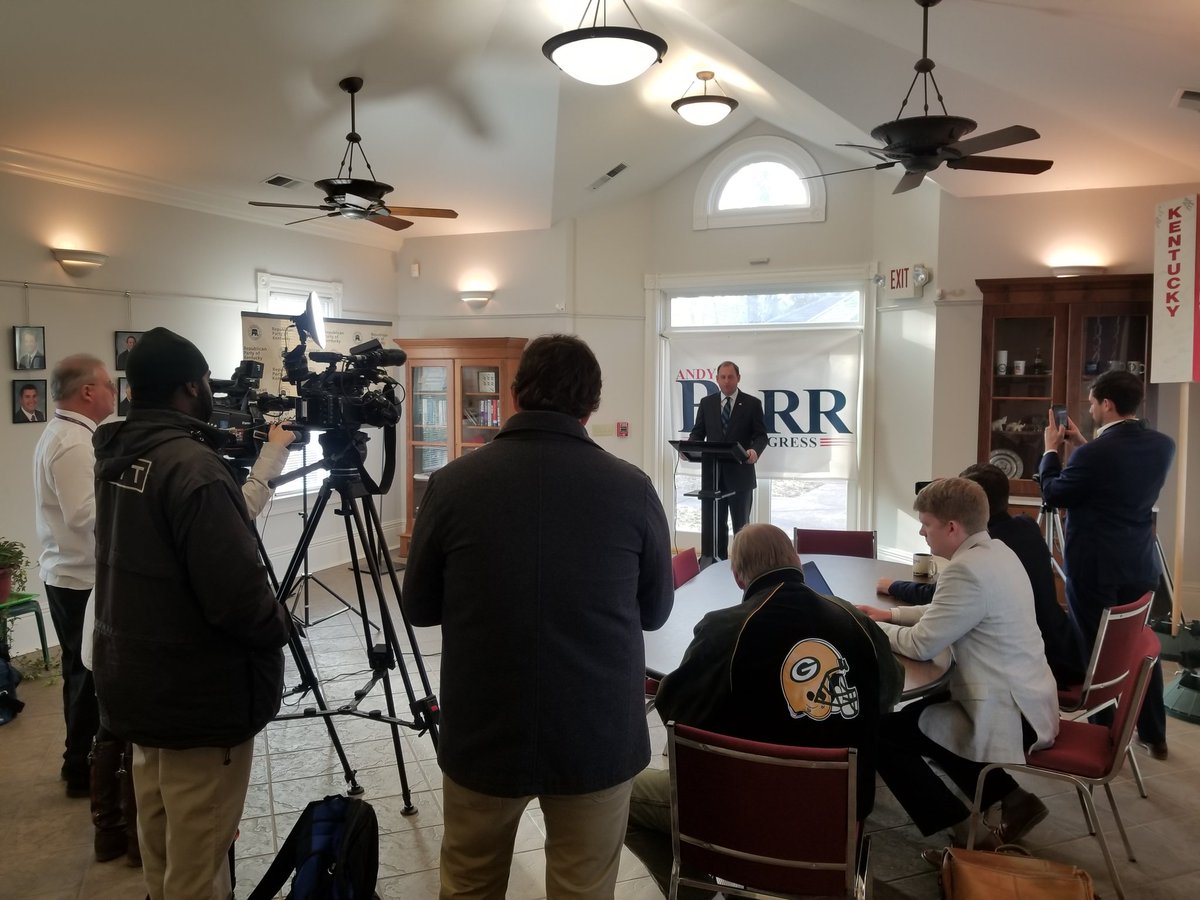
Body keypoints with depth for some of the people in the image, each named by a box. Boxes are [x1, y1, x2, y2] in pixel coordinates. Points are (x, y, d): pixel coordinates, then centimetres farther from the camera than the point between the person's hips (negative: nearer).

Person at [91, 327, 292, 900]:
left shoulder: (115, 459, 3)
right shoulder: (193, 466, -25)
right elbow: (236, 592, -29)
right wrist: (280, 629, -6)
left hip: (135, 687, 9)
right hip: (200, 701, -9)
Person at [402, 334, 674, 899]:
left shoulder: (453, 483, -10)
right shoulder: (632, 488, -10)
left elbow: (419, 608, 3)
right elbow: (655, 612, 4)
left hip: (482, 734, 1)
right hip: (600, 736, 0)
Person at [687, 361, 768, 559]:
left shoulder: (752, 403, -1)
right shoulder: (706, 403, 8)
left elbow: (761, 435, -4)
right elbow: (698, 432, 8)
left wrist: (755, 450, -26)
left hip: (740, 473, -3)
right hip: (713, 473, 3)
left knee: (741, 524, 6)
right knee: (715, 523, 9)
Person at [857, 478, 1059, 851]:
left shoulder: (967, 569, -25)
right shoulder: (995, 552, 6)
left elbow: (921, 644, -20)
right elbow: (946, 613, 21)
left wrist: (873, 627, -3)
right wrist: (891, 614, 13)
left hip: (1008, 713, -10)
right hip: (1024, 699, 10)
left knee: (883, 733, -4)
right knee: (914, 716, 24)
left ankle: (964, 834, 3)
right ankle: (1010, 797, 21)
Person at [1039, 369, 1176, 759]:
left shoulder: (1094, 453, -22)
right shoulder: (1162, 445, 1)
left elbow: (1053, 495, -8)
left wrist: (1052, 450, 4)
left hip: (1095, 569, -7)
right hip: (1140, 565, 7)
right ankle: (1154, 735, 31)